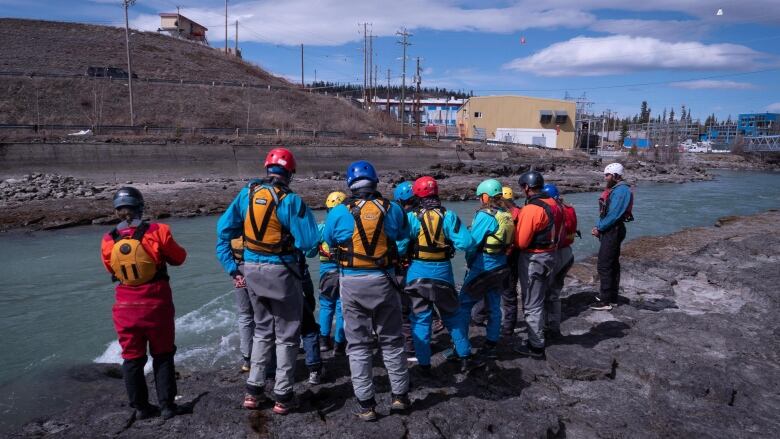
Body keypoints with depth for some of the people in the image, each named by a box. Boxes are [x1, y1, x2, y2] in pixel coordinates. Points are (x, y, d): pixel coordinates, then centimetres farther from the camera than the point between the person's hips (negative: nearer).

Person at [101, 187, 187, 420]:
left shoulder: (108, 241, -6)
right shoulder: (157, 231, -15)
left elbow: (111, 270, 9)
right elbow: (179, 257, -2)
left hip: (126, 307, 2)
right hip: (157, 305, -2)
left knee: (132, 358, 15)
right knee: (162, 356, 13)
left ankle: (140, 407, 24)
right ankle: (167, 405, 17)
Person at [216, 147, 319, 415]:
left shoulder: (247, 194, -1)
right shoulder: (289, 200, -17)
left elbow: (224, 229, 3)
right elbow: (308, 241, -19)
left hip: (252, 268, 5)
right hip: (281, 271, -5)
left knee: (262, 330, 22)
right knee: (287, 335, 9)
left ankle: (253, 391, 25)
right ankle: (283, 397, 15)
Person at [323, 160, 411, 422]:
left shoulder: (339, 212, -7)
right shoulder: (391, 209, -4)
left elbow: (329, 241, 7)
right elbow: (403, 233, 13)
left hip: (352, 283, -1)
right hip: (383, 281, 1)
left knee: (358, 345, 10)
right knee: (391, 341, 16)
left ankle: (366, 405, 13)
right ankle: (399, 396, 25)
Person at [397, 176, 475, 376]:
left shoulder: (411, 217, -11)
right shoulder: (449, 216, -7)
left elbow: (399, 247, -14)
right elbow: (466, 243, -12)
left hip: (418, 272, -2)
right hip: (443, 271, 2)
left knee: (421, 319, 9)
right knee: (451, 315, 20)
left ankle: (424, 364, 12)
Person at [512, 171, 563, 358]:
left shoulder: (531, 209, -22)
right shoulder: (553, 204, 3)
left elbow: (521, 242, -22)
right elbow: (554, 231, 9)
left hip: (533, 260, -8)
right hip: (549, 256, 8)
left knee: (532, 305, 3)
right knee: (538, 301, 22)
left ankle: (536, 346, 12)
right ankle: (536, 337, 36)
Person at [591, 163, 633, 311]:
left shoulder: (621, 190, -16)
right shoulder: (614, 189, 15)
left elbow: (613, 215, -23)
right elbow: (604, 212, 15)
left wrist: (599, 228, -14)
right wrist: (598, 227, 3)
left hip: (613, 231, -10)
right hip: (610, 231, 10)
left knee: (604, 266, -9)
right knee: (612, 264, 15)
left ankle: (606, 301, -4)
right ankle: (612, 297, 25)